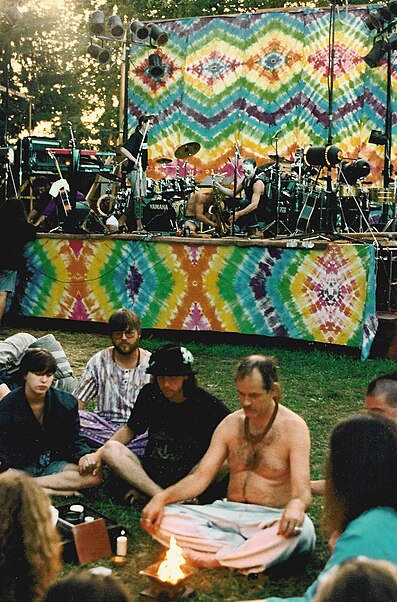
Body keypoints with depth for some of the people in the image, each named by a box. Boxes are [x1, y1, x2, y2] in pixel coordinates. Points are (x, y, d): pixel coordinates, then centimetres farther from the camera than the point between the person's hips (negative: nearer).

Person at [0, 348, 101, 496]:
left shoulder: (67, 403, 0)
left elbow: (74, 440, 6)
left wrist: (85, 457, -18)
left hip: (54, 464, 3)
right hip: (20, 466, -3)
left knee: (94, 476, -25)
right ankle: (62, 492, -27)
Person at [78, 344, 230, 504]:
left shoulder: (207, 405, -7)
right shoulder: (150, 394, 2)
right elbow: (130, 430, 13)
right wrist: (99, 454, 0)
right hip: (150, 475, 3)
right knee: (111, 449, -20)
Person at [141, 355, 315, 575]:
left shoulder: (293, 427, -8)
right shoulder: (231, 424, 6)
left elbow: (302, 492, -17)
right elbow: (200, 477, 3)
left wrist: (297, 505, -43)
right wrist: (163, 496, -15)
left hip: (270, 520, -4)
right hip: (229, 513, 4)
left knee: (301, 529, -40)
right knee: (156, 519, -16)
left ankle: (216, 560, -27)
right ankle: (251, 551, -22)